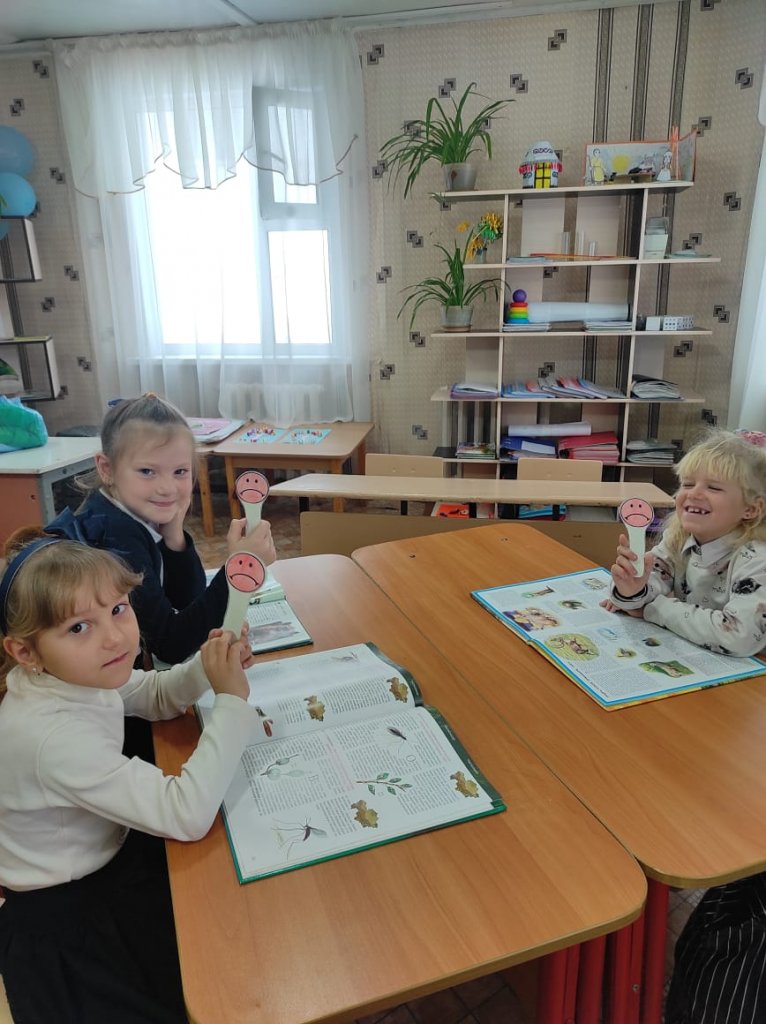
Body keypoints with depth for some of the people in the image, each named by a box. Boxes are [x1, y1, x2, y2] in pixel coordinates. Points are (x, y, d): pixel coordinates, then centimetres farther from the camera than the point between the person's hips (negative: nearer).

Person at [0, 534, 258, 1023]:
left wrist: (207, 666, -17)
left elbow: (157, 697, 4)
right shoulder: (57, 737, -39)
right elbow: (188, 815, -39)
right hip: (64, 915, -7)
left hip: (105, 853, 7)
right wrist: (232, 701, -35)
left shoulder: (74, 674, -14)